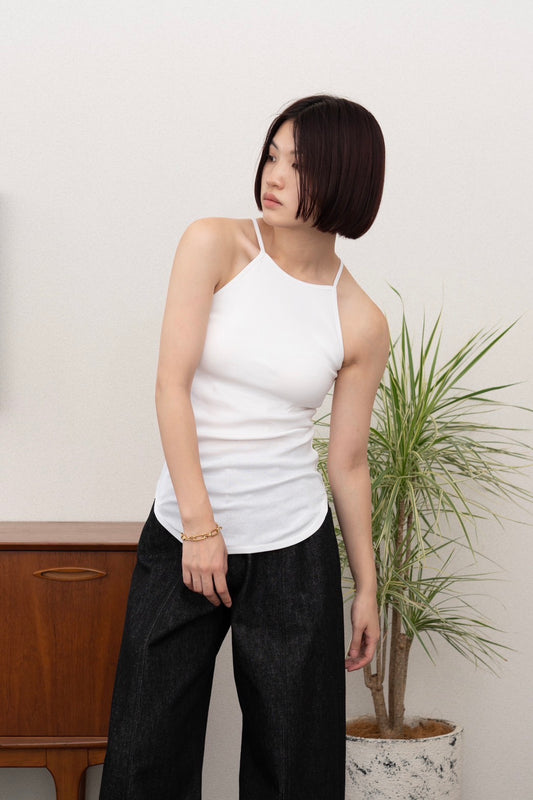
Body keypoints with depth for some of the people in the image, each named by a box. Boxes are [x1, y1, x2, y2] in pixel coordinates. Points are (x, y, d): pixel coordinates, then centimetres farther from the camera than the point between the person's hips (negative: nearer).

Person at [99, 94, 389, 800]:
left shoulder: (360, 323, 0)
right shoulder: (215, 246, -3)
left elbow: (348, 463, 7)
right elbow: (172, 384, -8)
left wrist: (367, 588, 9)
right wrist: (200, 526, -13)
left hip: (294, 554, 0)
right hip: (180, 532, 0)